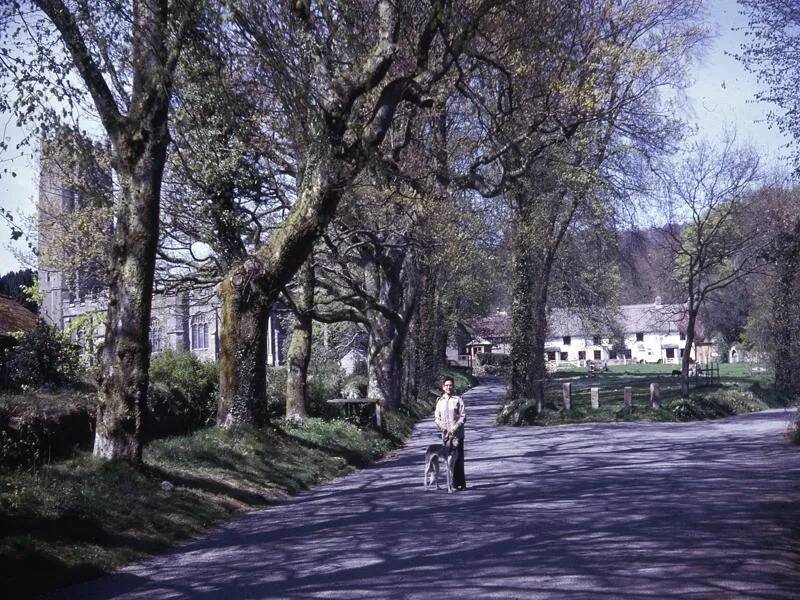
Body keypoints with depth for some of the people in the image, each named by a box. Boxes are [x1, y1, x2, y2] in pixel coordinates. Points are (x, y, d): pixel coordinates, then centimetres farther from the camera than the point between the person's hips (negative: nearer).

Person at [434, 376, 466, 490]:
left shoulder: (457, 400, 0)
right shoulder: (440, 401, 11)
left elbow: (463, 416, -3)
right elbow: (436, 417, 13)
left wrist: (455, 427, -14)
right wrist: (442, 427, -5)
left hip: (457, 434, -4)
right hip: (445, 434, 4)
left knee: (458, 459, -5)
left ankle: (461, 483, -1)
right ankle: (454, 483, 10)